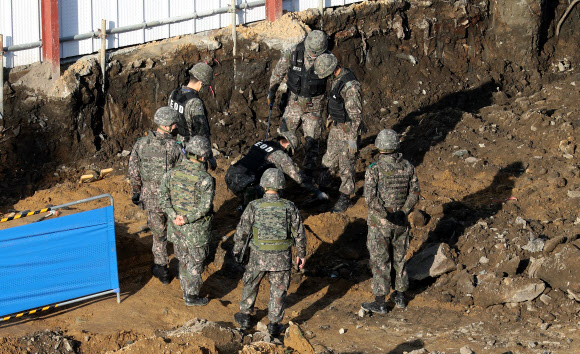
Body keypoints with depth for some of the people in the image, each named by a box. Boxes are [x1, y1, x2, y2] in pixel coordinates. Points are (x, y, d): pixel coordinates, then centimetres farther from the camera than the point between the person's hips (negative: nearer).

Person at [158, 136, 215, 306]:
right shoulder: (205, 179, -21)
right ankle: (192, 296, 20)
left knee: (183, 259, 21)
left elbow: (163, 195, -6)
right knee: (195, 262, 11)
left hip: (176, 226, 5)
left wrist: (173, 215, -12)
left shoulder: (173, 172, -6)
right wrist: (187, 219, -20)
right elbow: (205, 206, -25)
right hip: (196, 228, -5)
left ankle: (186, 290, 34)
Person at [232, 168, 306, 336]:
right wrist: (301, 254, 11)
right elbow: (299, 234, -3)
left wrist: (237, 249, 12)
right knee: (278, 290, 16)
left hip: (259, 257, 0)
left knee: (251, 284, 23)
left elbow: (241, 231, -5)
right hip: (282, 258, 0)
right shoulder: (289, 207, -11)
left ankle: (245, 316, 35)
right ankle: (274, 324, 22)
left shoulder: (253, 207, -13)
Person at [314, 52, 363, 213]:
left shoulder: (351, 85, -31)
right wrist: (330, 117, 30)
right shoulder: (337, 78, -2)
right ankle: (322, 183, 47)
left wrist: (353, 139, -23)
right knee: (330, 155, 26)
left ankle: (345, 198, 18)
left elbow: (356, 114, -27)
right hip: (337, 125, 9)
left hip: (348, 128, -8)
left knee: (346, 164, 4)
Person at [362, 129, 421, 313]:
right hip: (401, 222, 4)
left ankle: (380, 303, 12)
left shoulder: (374, 170, -19)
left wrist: (387, 215, -25)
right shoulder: (408, 167, -5)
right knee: (399, 257, 20)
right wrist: (402, 212, -6)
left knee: (380, 261, 5)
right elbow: (414, 193, -3)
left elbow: (370, 198, -28)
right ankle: (400, 296, 31)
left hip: (379, 222, -4)